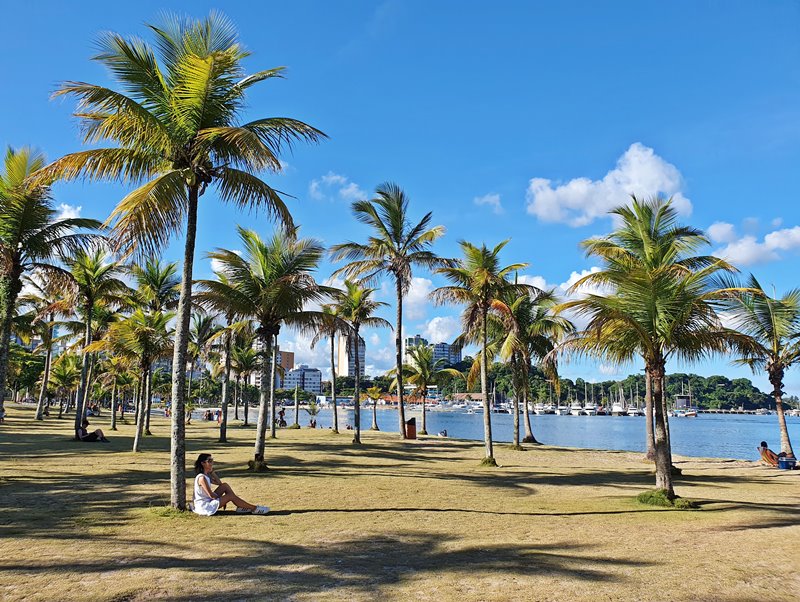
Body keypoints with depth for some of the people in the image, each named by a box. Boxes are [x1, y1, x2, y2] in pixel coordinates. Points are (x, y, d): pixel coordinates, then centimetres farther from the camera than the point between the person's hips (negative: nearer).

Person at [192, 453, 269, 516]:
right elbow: (211, 495, -22)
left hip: (208, 501, 10)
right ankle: (254, 508, -5)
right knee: (231, 496, -12)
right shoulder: (202, 478, -22)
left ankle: (240, 507, 6)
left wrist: (212, 472, 7)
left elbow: (219, 483, 15)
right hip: (204, 506, -10)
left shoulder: (206, 475, 9)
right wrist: (222, 499, -7)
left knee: (225, 486, 6)